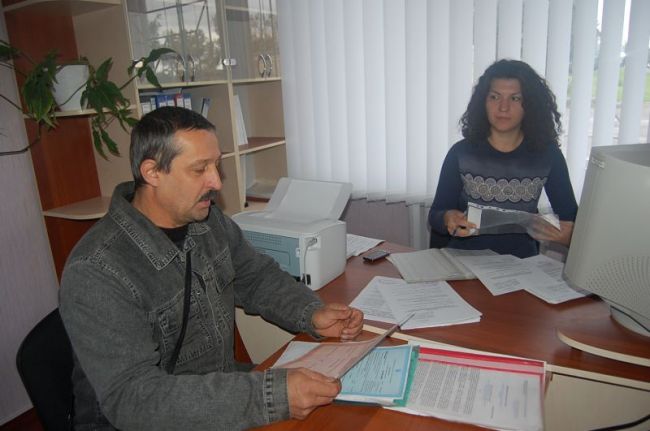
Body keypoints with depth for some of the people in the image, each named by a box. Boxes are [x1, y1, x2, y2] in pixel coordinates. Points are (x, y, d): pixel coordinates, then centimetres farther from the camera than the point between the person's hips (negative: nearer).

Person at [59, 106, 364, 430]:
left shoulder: (209, 220, -5)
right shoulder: (96, 272, -24)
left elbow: (257, 277, 7)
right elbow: (131, 397, -29)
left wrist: (312, 314, -11)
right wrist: (271, 398, -37)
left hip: (223, 394, 5)